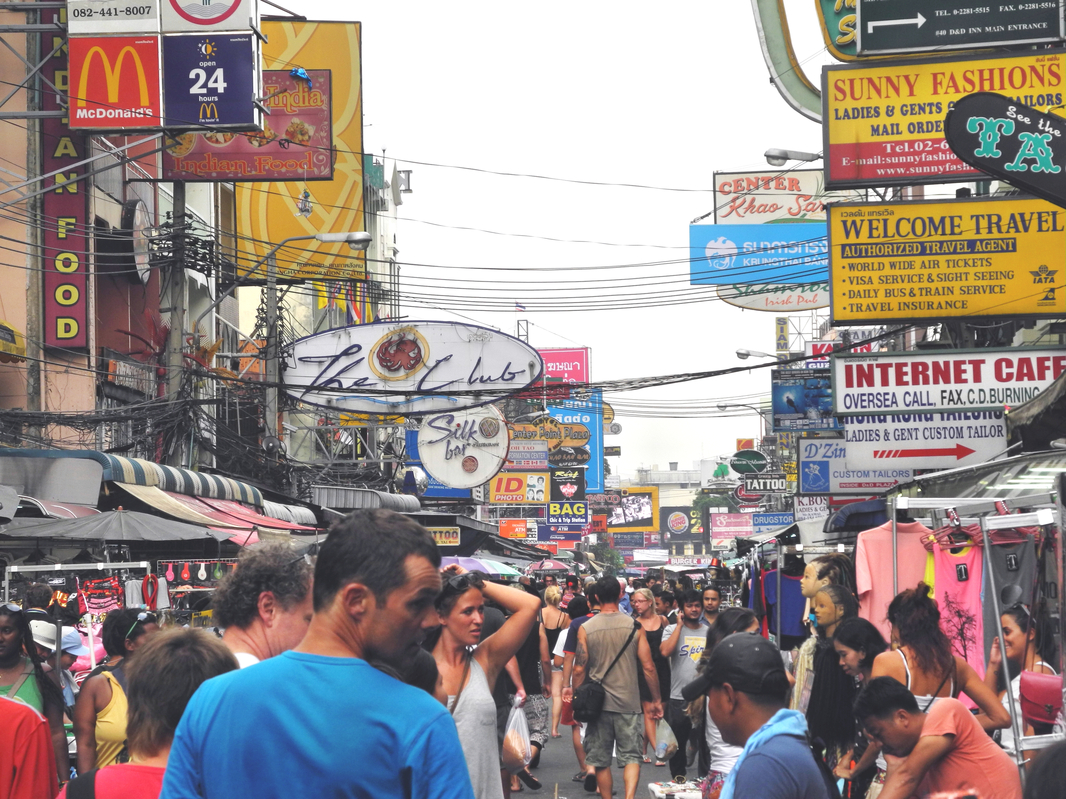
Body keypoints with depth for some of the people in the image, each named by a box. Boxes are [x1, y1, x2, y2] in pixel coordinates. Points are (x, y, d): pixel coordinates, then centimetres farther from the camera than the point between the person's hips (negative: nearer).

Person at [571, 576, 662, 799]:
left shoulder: (585, 629, -4)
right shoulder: (634, 626, -3)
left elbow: (579, 669, -4)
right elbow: (648, 667, -3)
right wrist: (656, 700, 7)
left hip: (598, 703, 0)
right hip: (628, 703, 0)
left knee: (601, 760, 11)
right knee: (631, 755, 3)